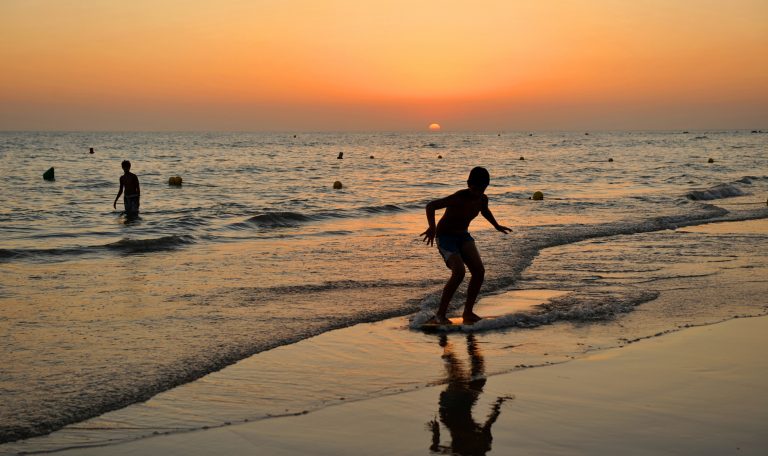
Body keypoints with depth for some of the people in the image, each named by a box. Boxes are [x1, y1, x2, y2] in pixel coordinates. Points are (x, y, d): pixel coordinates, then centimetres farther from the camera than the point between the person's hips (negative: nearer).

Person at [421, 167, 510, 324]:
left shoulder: (482, 199, -3)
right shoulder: (459, 198, -26)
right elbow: (431, 206, -31)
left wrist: (496, 226, 24)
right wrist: (432, 227, -44)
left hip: (463, 236, 7)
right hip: (445, 237, -7)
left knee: (479, 271, -10)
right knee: (459, 272, -25)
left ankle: (468, 313, 2)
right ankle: (440, 314, -15)